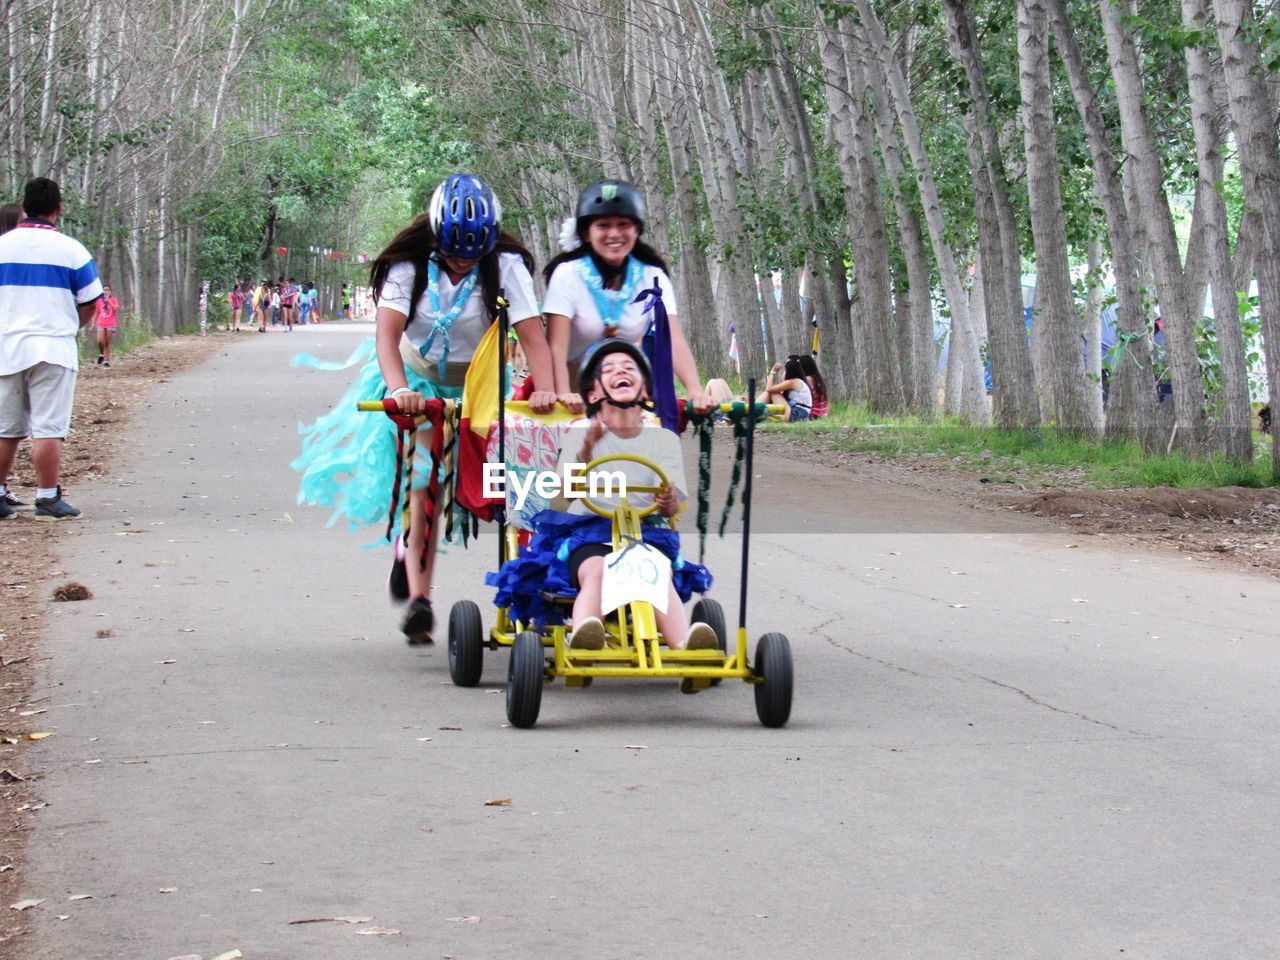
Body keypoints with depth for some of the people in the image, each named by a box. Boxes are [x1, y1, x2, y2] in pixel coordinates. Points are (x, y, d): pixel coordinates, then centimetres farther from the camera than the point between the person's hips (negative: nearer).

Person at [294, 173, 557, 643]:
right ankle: (418, 599, -16)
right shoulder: (410, 264, -20)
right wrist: (398, 390, -48)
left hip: (476, 384, 2)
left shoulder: (505, 265, -19)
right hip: (417, 379, -2)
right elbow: (388, 331, -30)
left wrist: (544, 390, -44)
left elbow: (532, 334, -26)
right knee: (423, 483, -15)